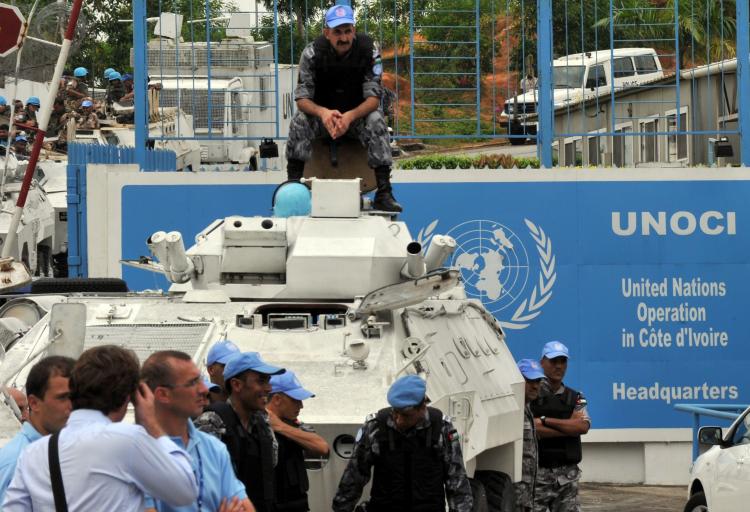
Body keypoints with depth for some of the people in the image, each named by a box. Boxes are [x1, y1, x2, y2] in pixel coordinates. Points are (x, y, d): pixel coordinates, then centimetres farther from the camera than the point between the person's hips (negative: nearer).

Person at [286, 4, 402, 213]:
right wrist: (323, 113, -41)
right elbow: (302, 98, -18)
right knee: (299, 121, -30)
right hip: (322, 112, 1)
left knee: (376, 121, -32)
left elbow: (374, 97, -19)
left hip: (358, 112, -1)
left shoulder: (368, 50, -18)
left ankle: (384, 193, -32)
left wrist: (350, 117, -39)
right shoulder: (312, 52, -16)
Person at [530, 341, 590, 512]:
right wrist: (569, 428, -10)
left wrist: (545, 421, -13)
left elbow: (583, 426, -7)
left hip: (567, 473, 4)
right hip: (538, 472, -4)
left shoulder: (574, 398, 13)